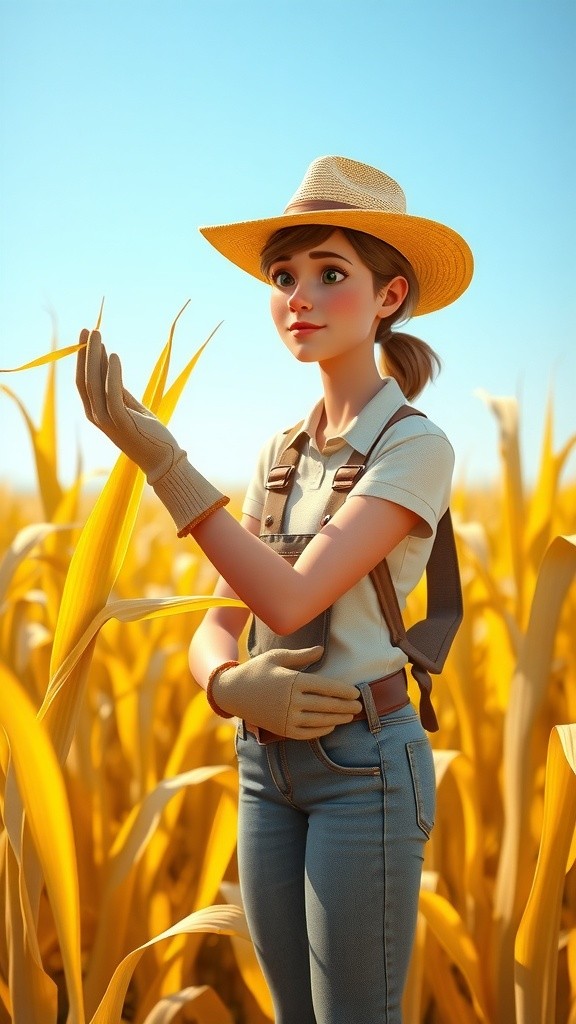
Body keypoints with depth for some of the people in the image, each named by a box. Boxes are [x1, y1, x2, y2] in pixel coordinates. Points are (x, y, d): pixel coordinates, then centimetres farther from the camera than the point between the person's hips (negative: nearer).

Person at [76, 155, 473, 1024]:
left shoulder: (416, 445, -11)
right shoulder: (280, 454, 10)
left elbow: (289, 601, -21)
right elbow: (216, 627, 7)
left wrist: (157, 456, -23)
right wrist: (231, 685, -17)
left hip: (365, 762, -7)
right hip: (266, 763, 7)